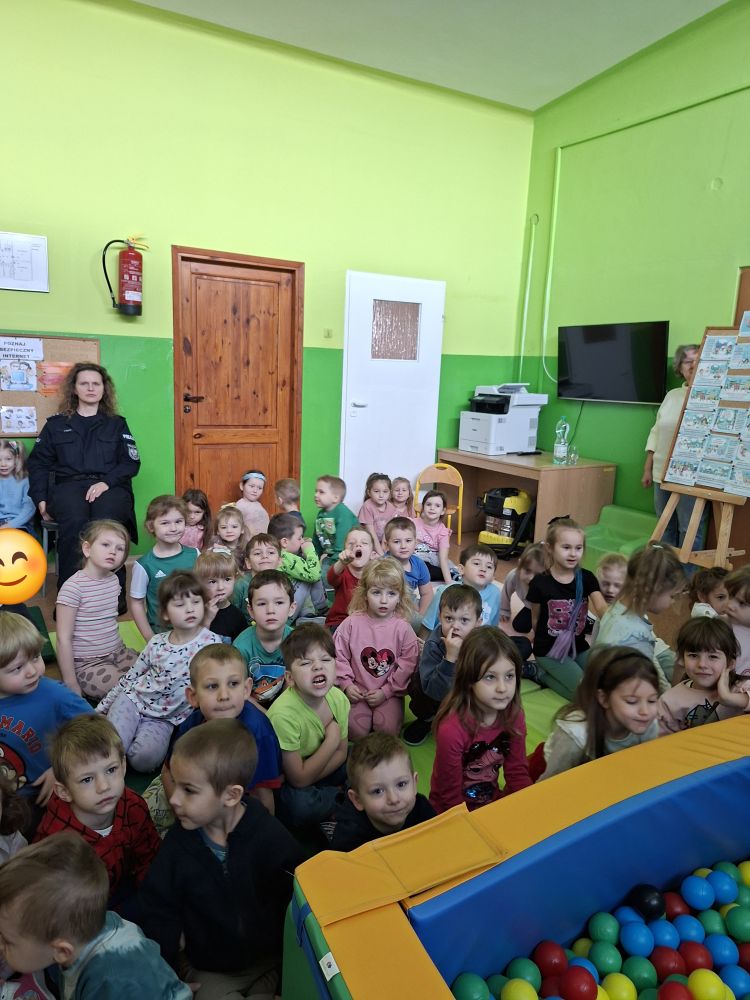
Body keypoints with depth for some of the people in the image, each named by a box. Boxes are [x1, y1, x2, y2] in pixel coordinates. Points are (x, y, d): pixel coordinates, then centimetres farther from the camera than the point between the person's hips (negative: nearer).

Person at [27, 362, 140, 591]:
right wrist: (40, 499, 0)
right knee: (74, 522, -36)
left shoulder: (117, 424, 20)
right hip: (68, 485, 0)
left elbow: (132, 462, 9)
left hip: (109, 486, 0)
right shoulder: (56, 424, 21)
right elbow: (39, 463, 16)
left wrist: (107, 482, -10)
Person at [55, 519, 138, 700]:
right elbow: (63, 638, -17)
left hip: (117, 653, 6)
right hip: (87, 665, -6)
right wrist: (71, 685, -15)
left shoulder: (114, 580, 3)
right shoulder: (73, 587, -18)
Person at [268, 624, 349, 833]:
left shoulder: (338, 698, -15)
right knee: (300, 806, -34)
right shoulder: (284, 714, -32)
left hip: (310, 771, 5)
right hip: (282, 782, -5)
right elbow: (298, 778, -25)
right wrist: (332, 740, -20)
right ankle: (340, 794, -5)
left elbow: (341, 751, -3)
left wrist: (309, 779, -18)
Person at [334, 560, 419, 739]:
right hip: (357, 691, 0)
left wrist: (386, 691, -11)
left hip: (389, 692, 0)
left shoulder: (403, 628, -7)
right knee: (355, 728, -15)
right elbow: (339, 656, -1)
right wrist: (346, 684, -8)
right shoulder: (352, 623, -6)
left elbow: (407, 665, -7)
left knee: (388, 729, -16)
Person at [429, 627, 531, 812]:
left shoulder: (513, 715, -10)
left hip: (493, 803, 5)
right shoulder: (451, 730, -27)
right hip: (453, 812, -4)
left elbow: (517, 771, -1)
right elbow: (451, 796, -16)